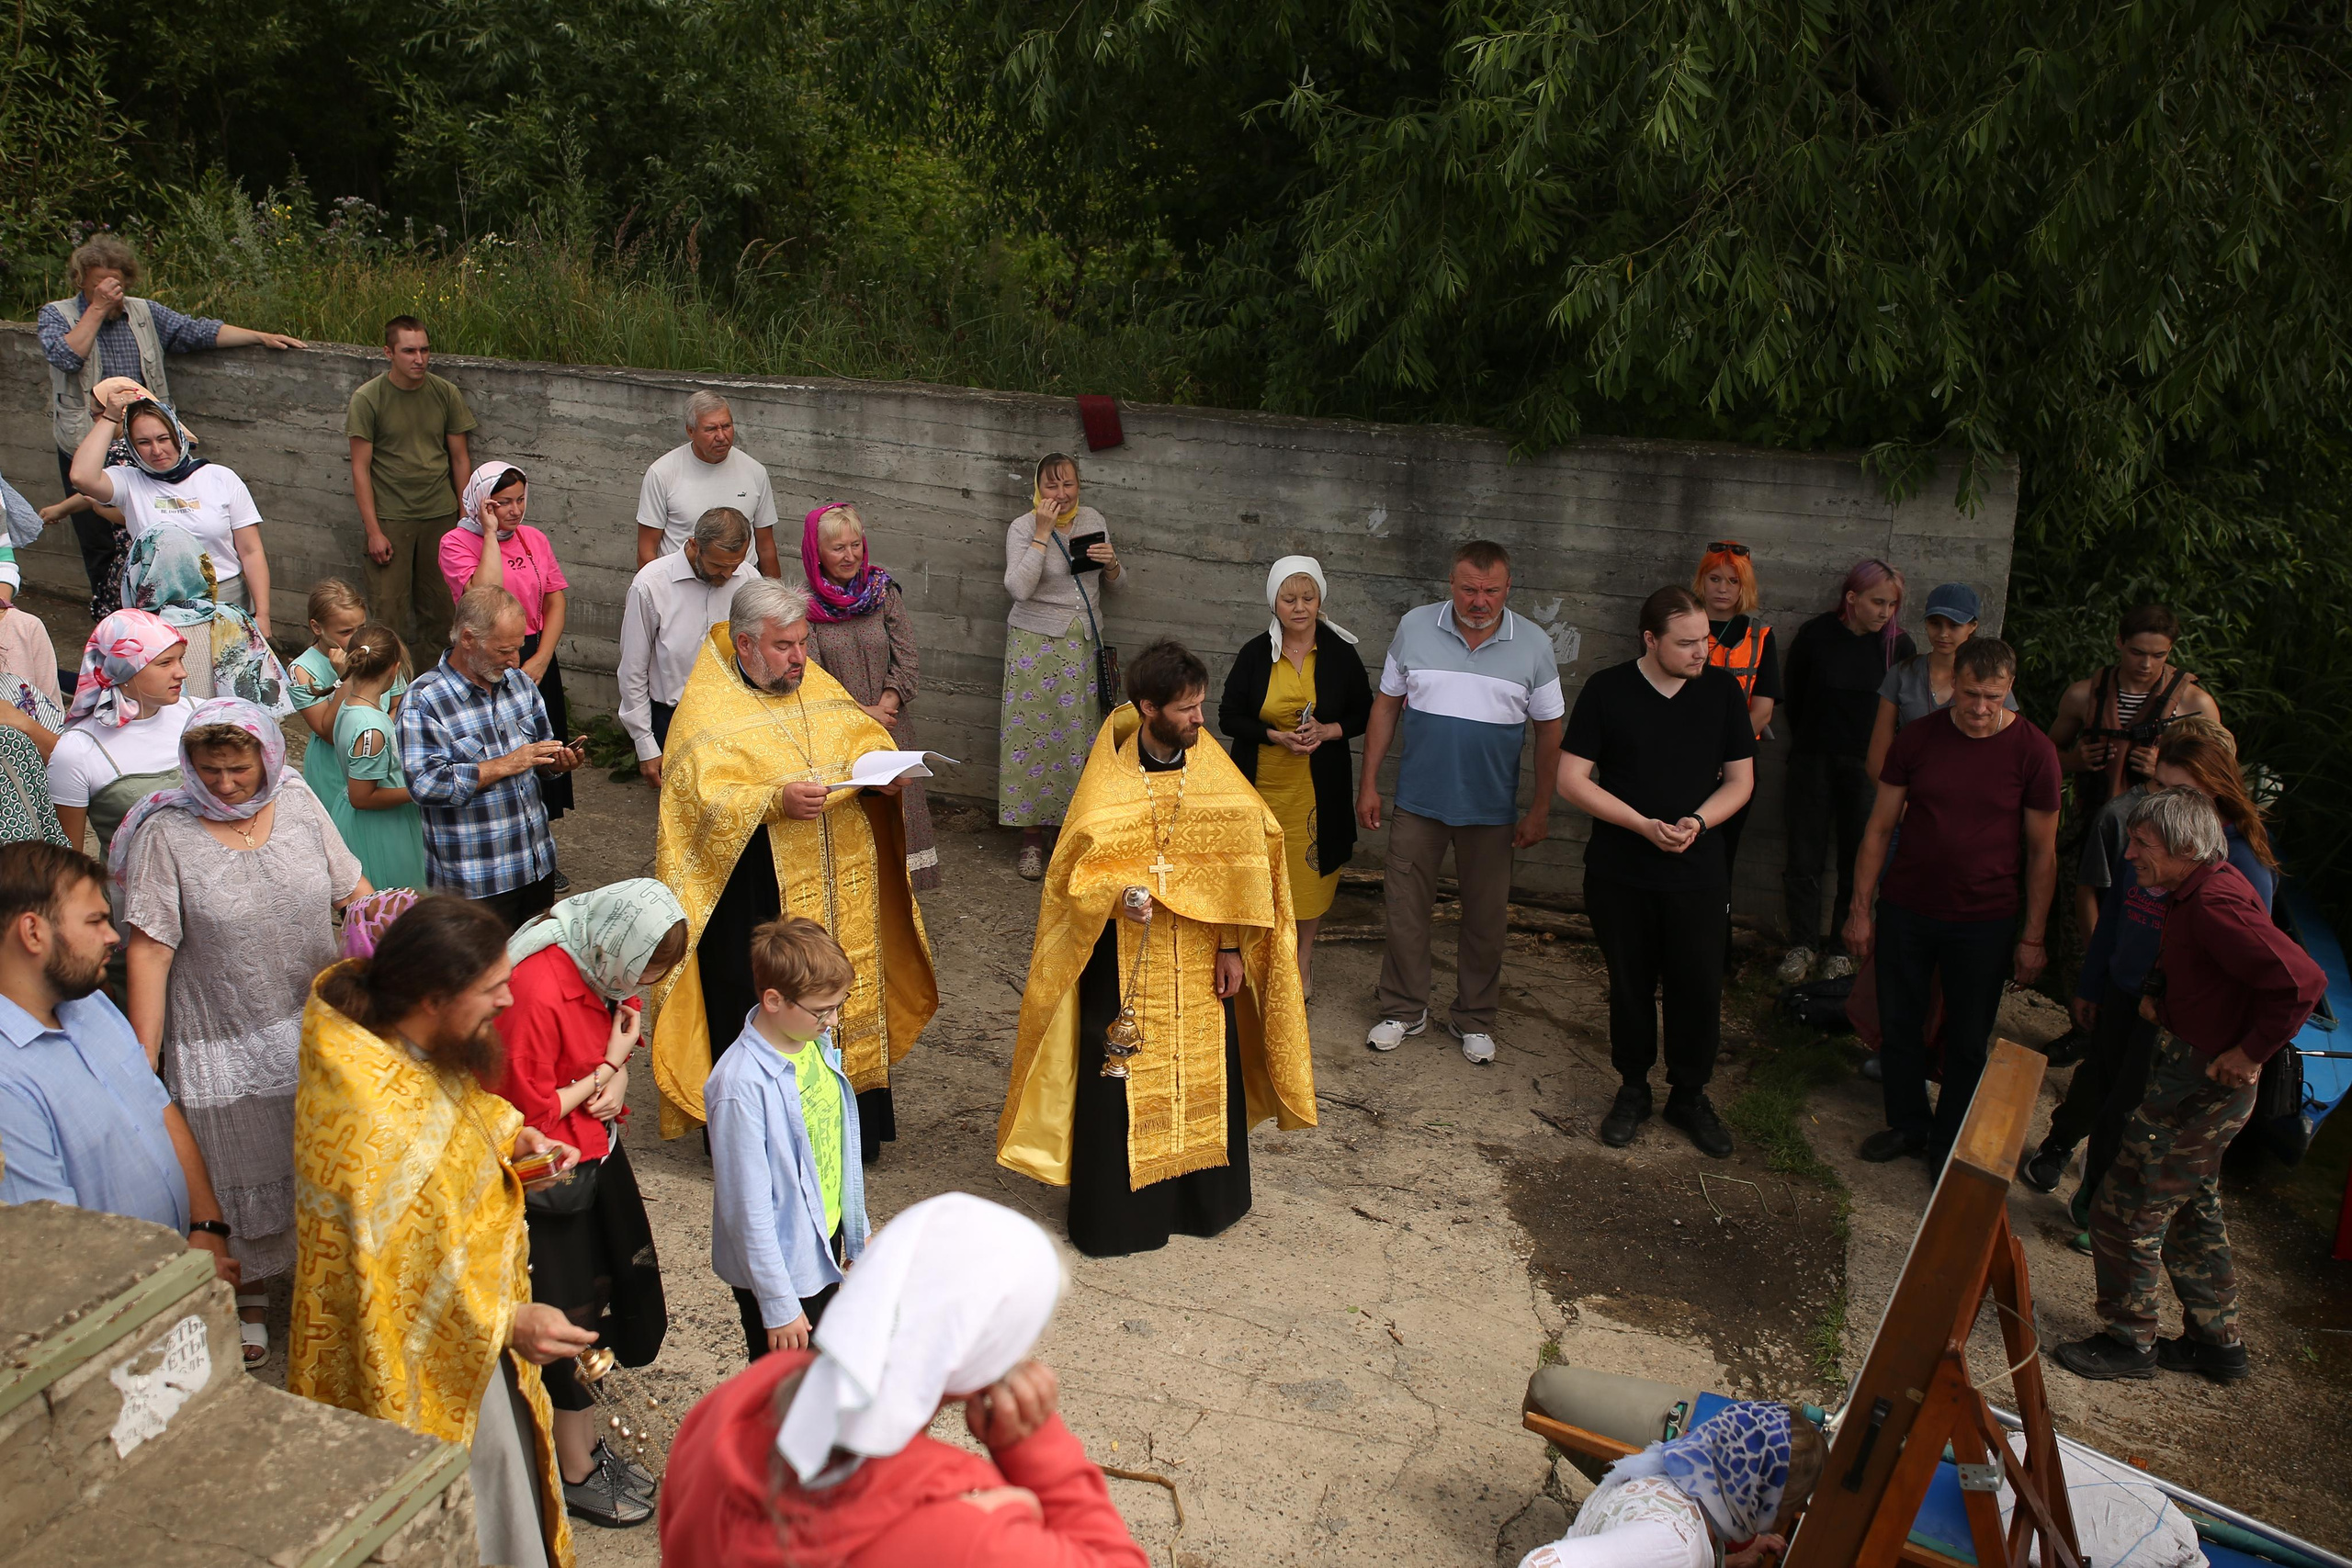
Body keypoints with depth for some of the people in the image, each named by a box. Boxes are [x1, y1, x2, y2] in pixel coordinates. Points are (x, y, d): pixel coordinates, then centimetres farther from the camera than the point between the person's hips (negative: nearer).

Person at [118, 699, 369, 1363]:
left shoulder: (299, 805, -2)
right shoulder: (166, 834, -12)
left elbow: (355, 894, 7)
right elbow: (149, 953, -13)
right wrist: (142, 1066, -14)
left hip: (318, 1028, 3)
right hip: (224, 1050, -3)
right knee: (245, 1181, 12)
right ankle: (249, 1298, 35)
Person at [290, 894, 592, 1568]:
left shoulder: (415, 1048, -8)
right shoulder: (371, 1119, -35)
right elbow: (396, 1287, -29)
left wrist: (508, 1141, -5)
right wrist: (508, 1323, -27)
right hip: (414, 1368, -9)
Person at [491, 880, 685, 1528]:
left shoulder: (600, 963, -5)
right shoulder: (535, 993, -31)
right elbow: (530, 1111, -24)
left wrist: (618, 1077, -9)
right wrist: (608, 1066, -17)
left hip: (598, 1151, 8)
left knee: (602, 1299, 19)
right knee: (569, 1324, 6)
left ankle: (588, 1446, 38)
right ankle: (577, 1474, 27)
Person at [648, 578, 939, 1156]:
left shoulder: (818, 687, 10)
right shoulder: (706, 709, -8)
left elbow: (866, 739, 15)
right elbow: (707, 802, -18)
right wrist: (777, 801, -32)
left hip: (841, 890, 6)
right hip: (754, 900, -5)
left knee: (848, 998, 11)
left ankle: (851, 1126, 26)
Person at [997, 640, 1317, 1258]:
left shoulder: (1214, 773, -4)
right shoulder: (1107, 781, -12)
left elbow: (1239, 864, 2)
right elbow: (1074, 871, -10)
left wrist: (1232, 947, 0)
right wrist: (1120, 894, -30)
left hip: (1200, 958, 3)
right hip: (1122, 958, -3)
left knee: (1204, 1075, 13)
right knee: (1120, 1078, 3)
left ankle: (1201, 1198, 32)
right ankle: (1111, 1210, 20)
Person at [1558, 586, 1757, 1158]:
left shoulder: (1723, 690, 0)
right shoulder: (1607, 690, -6)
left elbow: (1740, 781, 5)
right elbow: (1572, 780, -8)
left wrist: (1698, 822, -15)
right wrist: (1644, 825, -18)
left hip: (1698, 872, 1)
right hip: (1619, 872, -1)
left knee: (1698, 988, 5)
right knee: (1629, 985, 11)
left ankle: (1690, 1096, 25)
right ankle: (1633, 1089, 30)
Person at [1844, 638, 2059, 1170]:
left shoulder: (2033, 751, -9)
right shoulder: (1917, 738, -4)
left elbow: (2043, 852, -3)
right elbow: (1879, 828, 2)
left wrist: (2033, 937, -3)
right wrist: (1860, 909, 0)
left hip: (1985, 922, -2)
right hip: (1905, 911, 2)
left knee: (1968, 1041, 10)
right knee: (1899, 1026, 13)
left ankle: (1949, 1142, 29)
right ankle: (1906, 1124, 34)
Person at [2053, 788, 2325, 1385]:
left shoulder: (2214, 904, -26)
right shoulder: (2198, 892, 7)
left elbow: (2302, 980, -34)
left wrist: (2250, 1052, -24)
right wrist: (2159, 999, 9)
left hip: (2203, 1085, -11)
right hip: (2189, 1072, 11)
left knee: (2126, 1208, 0)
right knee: (2192, 1211, 22)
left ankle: (2130, 1341, 16)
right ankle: (2218, 1341, 35)